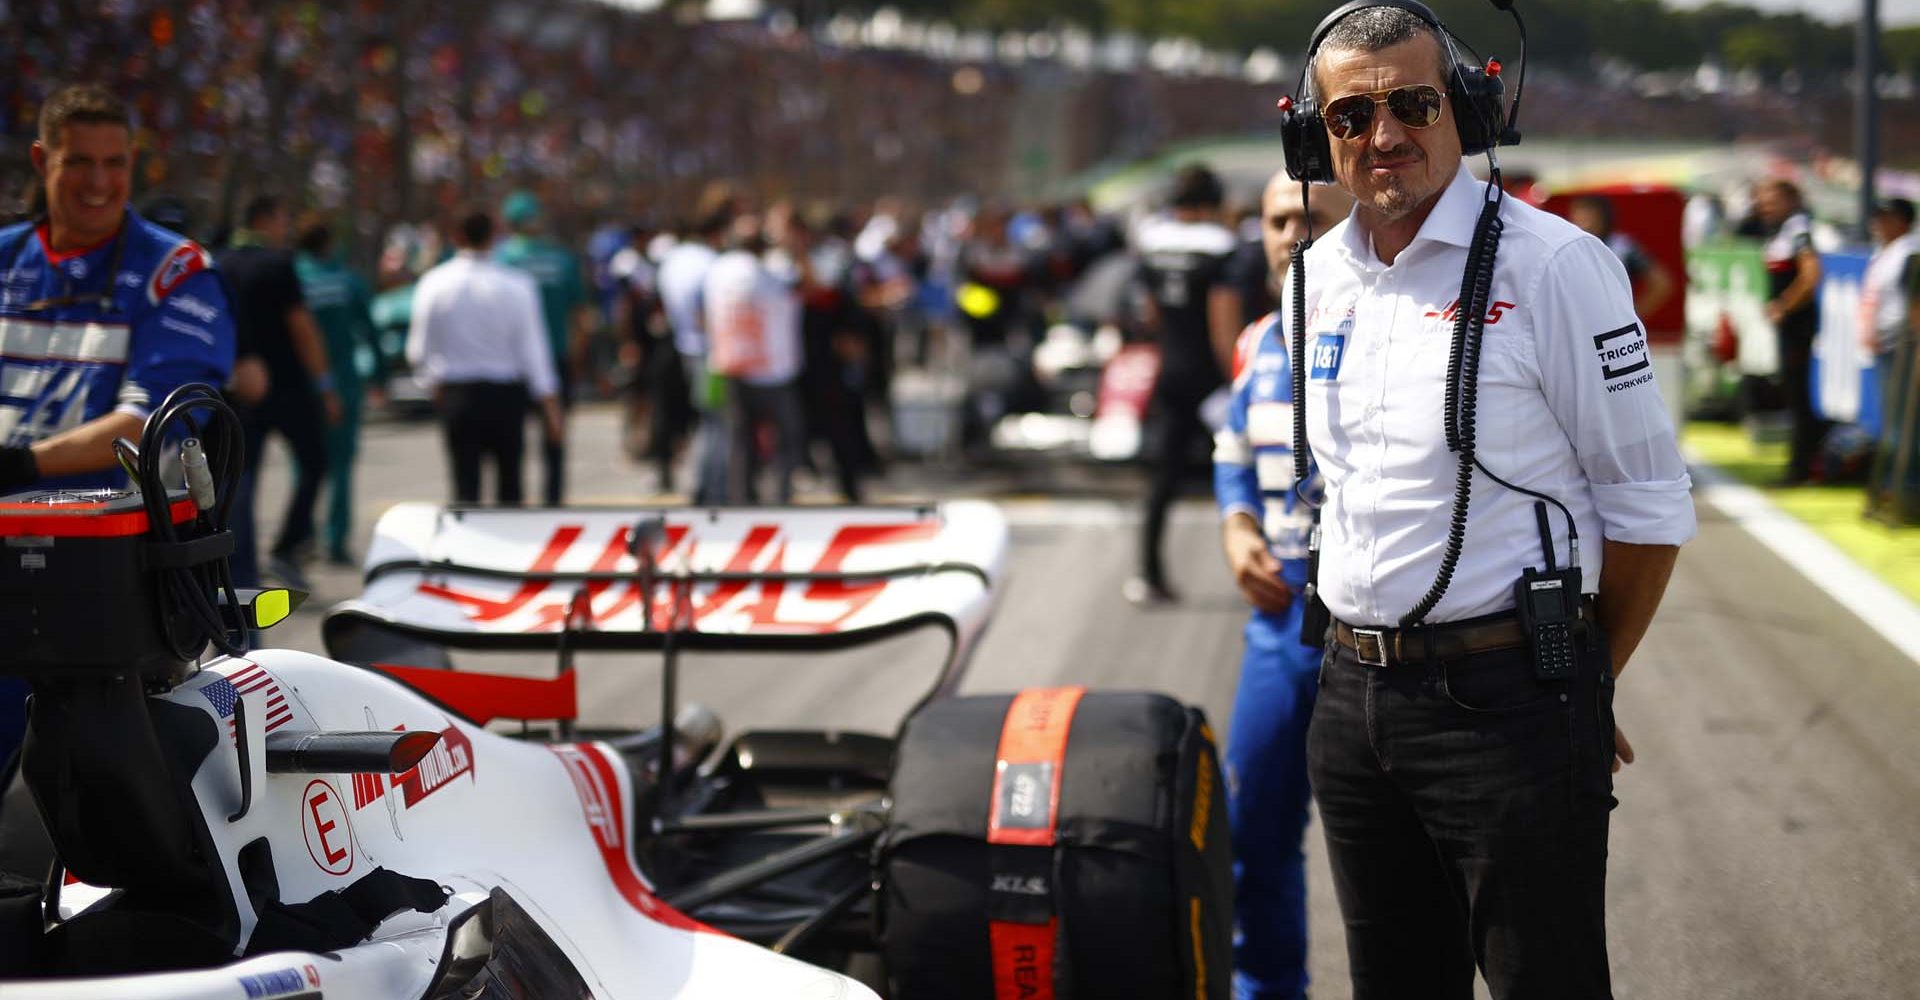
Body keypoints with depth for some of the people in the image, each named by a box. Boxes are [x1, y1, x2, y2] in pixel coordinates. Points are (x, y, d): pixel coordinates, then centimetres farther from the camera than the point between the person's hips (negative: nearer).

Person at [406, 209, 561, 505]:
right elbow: (532, 347, -6)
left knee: (465, 484, 0)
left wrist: (432, 381, 21)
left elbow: (419, 350, 1)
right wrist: (549, 403, 0)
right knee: (509, 481, 12)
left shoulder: (433, 283, -4)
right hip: (506, 393, -1)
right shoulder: (516, 284, -8)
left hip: (456, 394, 1)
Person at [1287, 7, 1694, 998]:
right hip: (1354, 694, 6)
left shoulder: (1551, 265, -10)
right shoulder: (1318, 279, 10)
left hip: (1506, 695, -6)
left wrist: (1579, 684, 1)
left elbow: (1647, 506, -7)